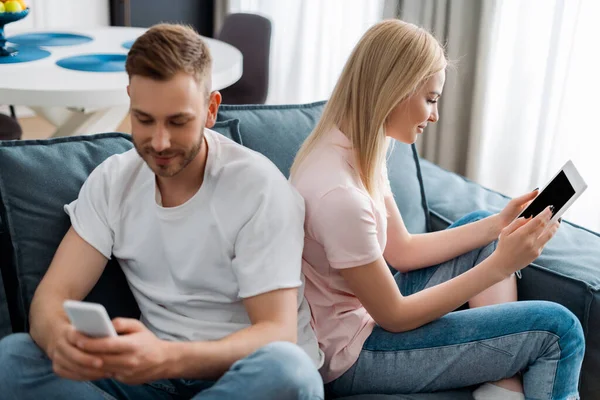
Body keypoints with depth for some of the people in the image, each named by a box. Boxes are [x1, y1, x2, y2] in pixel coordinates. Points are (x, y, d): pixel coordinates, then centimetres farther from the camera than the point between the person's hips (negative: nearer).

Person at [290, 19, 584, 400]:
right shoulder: (340, 193, -31)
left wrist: (497, 225, 0)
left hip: (369, 309, 9)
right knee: (557, 329, -9)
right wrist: (500, 265, -21)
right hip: (350, 354, -9)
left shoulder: (359, 148, -2)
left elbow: (402, 249, 6)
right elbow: (394, 316, -20)